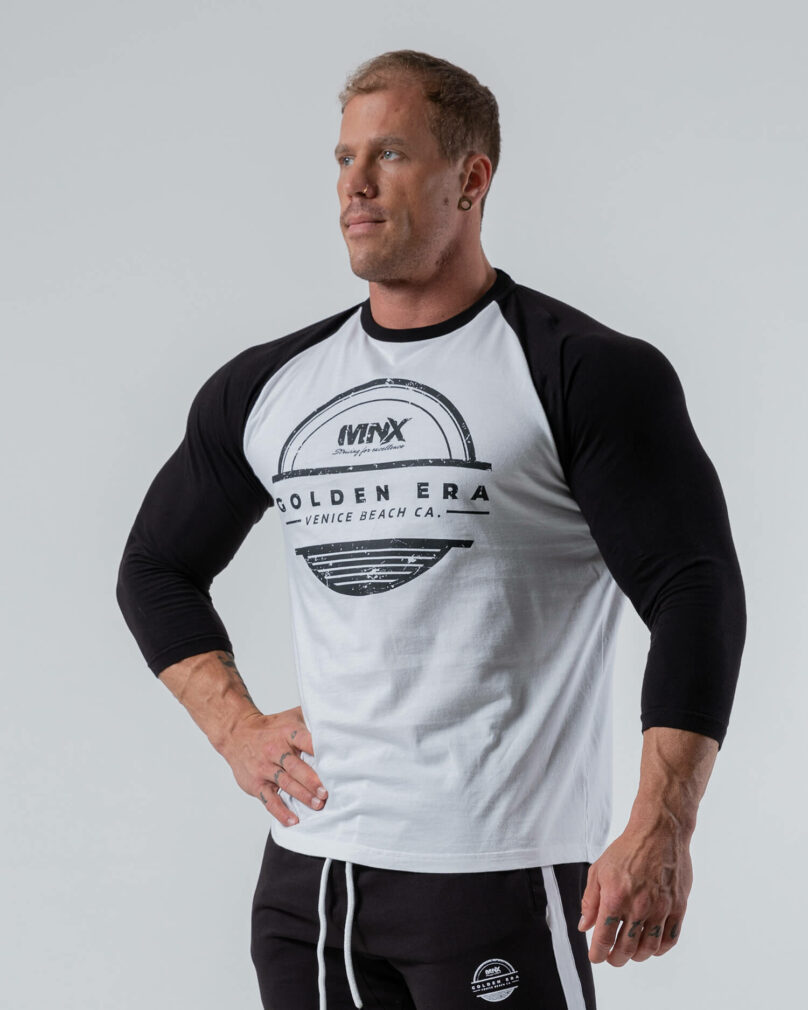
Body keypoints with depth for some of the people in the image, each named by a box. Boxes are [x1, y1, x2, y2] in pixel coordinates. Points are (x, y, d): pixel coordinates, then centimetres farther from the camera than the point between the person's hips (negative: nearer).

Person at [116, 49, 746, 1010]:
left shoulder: (581, 373, -5)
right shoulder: (267, 387, 11)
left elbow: (695, 594, -10)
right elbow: (157, 567, 25)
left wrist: (660, 833, -20)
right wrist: (236, 728, 10)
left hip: (498, 868, -5)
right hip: (307, 872, 5)